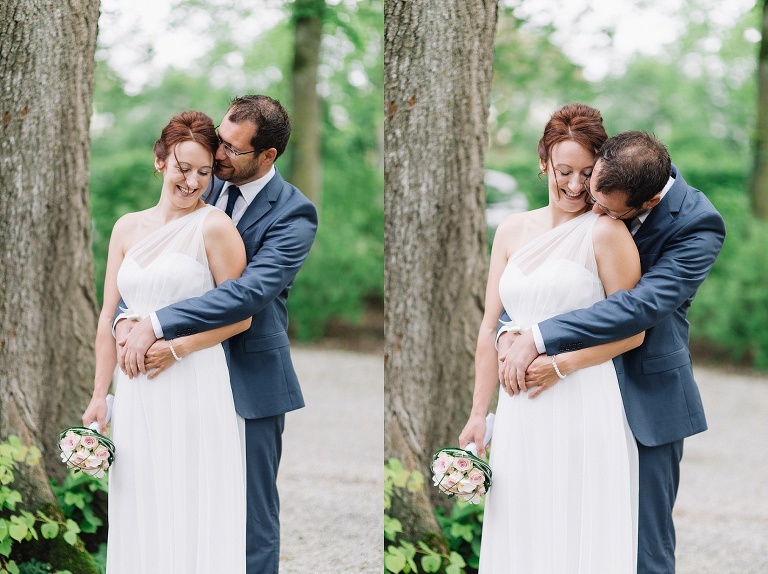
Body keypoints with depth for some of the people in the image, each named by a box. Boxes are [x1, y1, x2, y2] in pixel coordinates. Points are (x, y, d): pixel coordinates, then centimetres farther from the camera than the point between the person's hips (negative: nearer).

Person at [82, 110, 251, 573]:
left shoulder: (214, 227, -4)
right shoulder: (128, 228, 11)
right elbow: (109, 316, 12)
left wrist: (173, 347, -13)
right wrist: (99, 396, 9)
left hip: (194, 385, -5)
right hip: (136, 392, 5)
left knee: (194, 513, -1)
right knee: (140, 514, 9)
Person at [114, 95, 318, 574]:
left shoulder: (293, 214, -12)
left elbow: (249, 293, -26)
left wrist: (156, 325, -31)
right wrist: (127, 319, -18)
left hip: (250, 377, -4)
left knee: (252, 513, 5)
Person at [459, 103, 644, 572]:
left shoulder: (606, 232, -5)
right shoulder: (513, 231, 11)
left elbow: (632, 331, -7)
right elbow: (490, 327, 12)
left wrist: (559, 365, -13)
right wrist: (479, 414, 10)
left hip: (584, 406, -5)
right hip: (519, 413, 5)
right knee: (520, 536, 10)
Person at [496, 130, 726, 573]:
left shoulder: (699, 225, -18)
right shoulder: (604, 181, -4)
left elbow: (641, 305, -28)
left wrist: (540, 338, -30)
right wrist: (511, 328, -15)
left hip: (646, 397, -4)